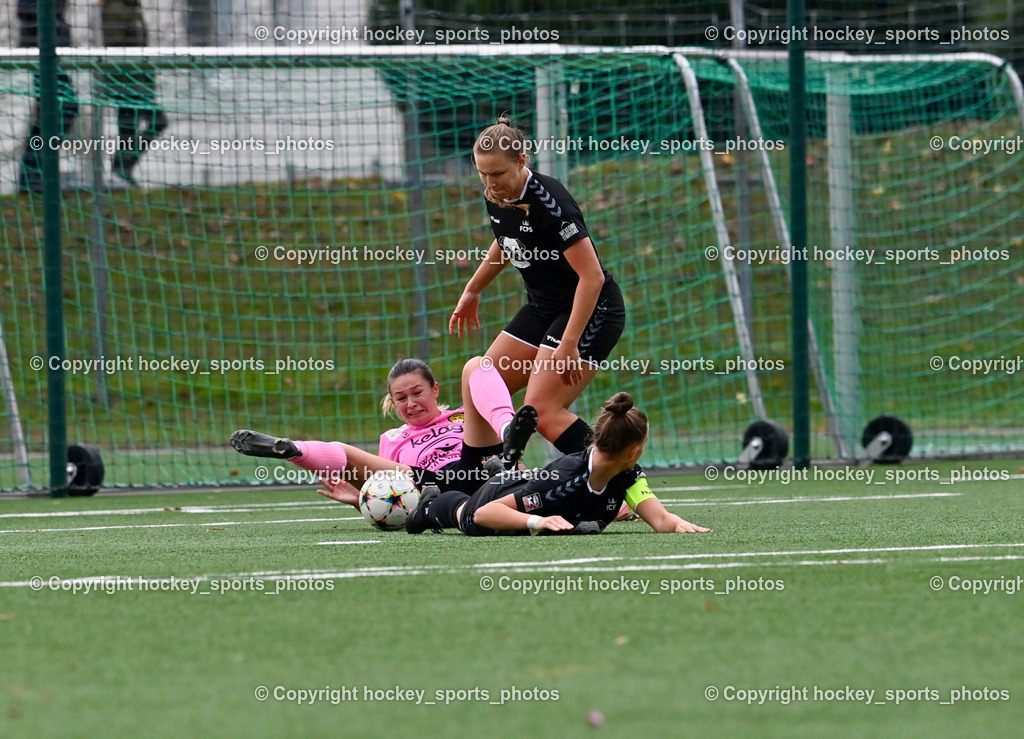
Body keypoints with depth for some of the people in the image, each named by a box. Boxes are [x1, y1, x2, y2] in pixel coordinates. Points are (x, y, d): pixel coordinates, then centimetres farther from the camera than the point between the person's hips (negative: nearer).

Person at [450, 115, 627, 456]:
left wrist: (568, 345, -30)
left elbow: (592, 277, -28)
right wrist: (472, 291, 29)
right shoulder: (496, 197, -3)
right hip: (543, 308, 9)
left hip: (590, 312, -9)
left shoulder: (548, 201, -27)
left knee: (542, 412, -19)